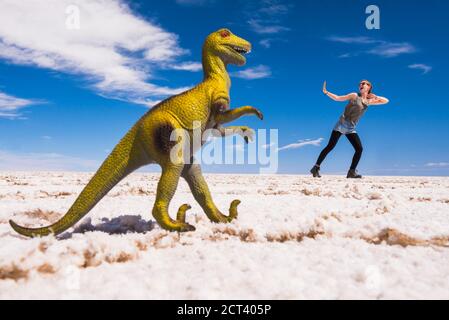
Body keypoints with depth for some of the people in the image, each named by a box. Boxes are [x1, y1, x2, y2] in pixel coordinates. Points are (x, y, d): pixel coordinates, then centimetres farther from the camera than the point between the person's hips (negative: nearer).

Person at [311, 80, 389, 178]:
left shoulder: (369, 101, 11)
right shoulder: (354, 96, 0)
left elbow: (386, 101, 15)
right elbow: (337, 98, 0)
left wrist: (375, 96, 3)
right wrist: (326, 92, -10)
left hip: (351, 129, 5)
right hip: (341, 125, -5)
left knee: (359, 149, -7)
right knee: (330, 146, -9)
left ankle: (352, 172, 2)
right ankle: (316, 168, -3)